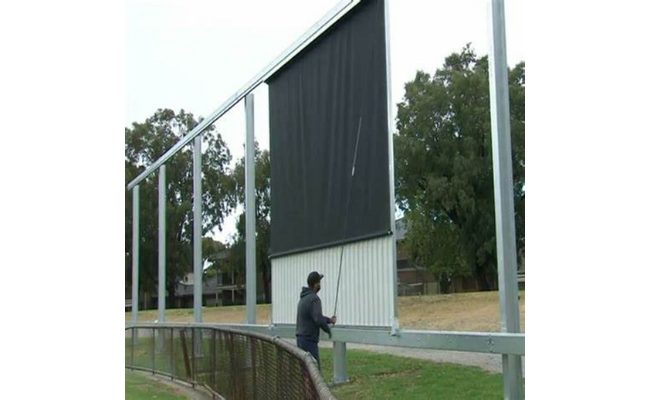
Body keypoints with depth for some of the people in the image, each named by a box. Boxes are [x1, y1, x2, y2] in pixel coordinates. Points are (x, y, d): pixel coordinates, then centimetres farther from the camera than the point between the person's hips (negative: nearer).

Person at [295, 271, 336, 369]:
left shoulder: (304, 298, 14)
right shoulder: (314, 299, -16)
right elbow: (318, 320, -25)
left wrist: (329, 320, 25)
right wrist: (328, 330, -9)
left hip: (301, 338, 9)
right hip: (309, 340, -9)